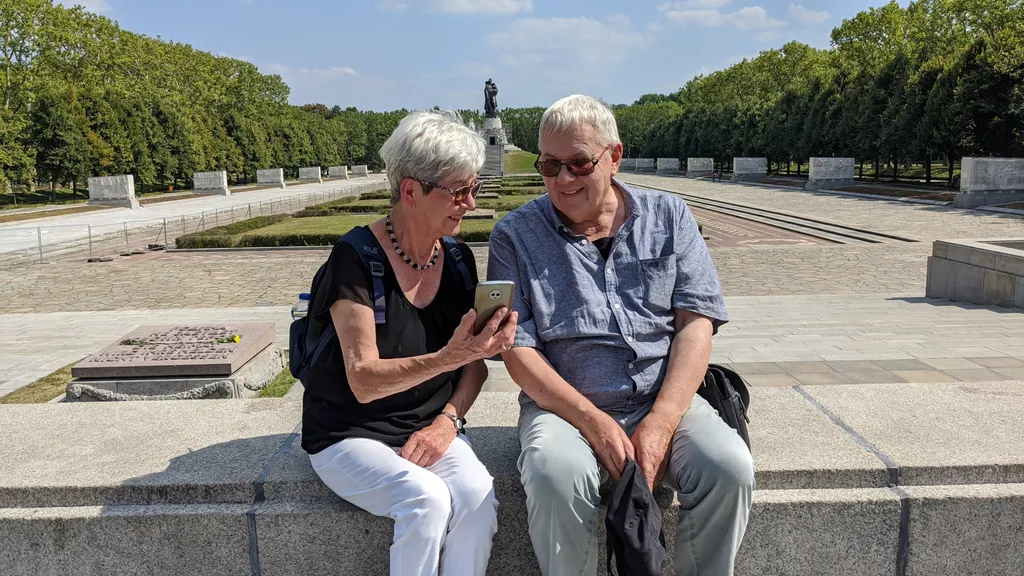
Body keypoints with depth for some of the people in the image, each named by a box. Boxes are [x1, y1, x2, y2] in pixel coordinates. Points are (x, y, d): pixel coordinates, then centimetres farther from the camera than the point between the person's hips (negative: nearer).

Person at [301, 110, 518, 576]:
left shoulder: (459, 259, 1)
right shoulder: (356, 259, -16)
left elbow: (475, 364, 7)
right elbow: (363, 382, -22)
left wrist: (448, 419, -11)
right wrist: (447, 358, -36)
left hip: (430, 429, 4)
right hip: (350, 434, -4)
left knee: (477, 494, -25)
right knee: (428, 499, -30)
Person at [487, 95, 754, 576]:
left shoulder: (669, 217, 8)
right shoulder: (515, 235, 3)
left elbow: (696, 323, 0)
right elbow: (516, 348, -4)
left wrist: (660, 423, -14)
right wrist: (591, 421, -16)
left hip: (665, 400, 2)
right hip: (563, 405, -1)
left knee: (729, 467, -25)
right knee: (555, 477, -32)